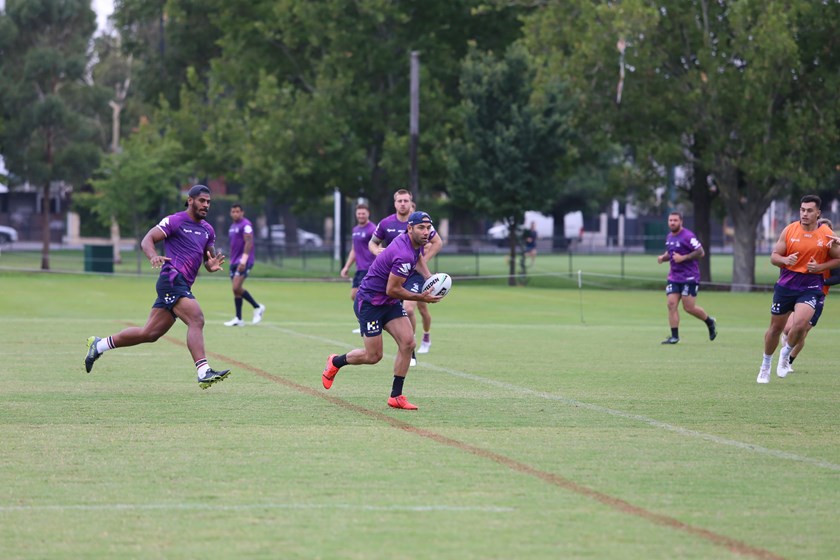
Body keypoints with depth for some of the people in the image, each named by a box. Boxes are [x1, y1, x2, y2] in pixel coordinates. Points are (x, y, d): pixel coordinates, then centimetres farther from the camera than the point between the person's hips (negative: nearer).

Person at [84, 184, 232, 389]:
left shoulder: (208, 230, 20)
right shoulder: (175, 221, -3)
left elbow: (208, 260, 24)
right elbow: (147, 240, -7)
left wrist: (212, 265, -1)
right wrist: (154, 257, -28)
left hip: (182, 285, 8)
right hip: (172, 279, -8)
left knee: (149, 334, 10)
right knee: (196, 320, -23)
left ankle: (98, 345, 23)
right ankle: (204, 373, -30)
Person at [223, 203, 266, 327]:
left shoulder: (246, 224, -10)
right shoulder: (233, 226, 18)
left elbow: (249, 243, -18)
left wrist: (243, 260, -25)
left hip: (243, 262, -9)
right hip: (234, 261, 9)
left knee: (236, 288, -18)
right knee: (236, 290, 5)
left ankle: (257, 307, -4)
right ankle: (238, 319, 7)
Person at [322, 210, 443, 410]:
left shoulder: (415, 242, -1)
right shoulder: (404, 255, -31)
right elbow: (392, 290, -25)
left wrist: (429, 277, 9)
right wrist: (421, 298, -15)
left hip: (390, 303, 9)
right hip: (370, 302, -9)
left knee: (408, 343, -7)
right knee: (373, 356, -1)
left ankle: (396, 396, 0)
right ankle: (335, 362, 29)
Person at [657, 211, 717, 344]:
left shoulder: (687, 236, -13)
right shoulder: (669, 237, 11)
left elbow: (701, 252, -16)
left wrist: (683, 258, -21)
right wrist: (663, 257, 5)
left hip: (689, 278, -7)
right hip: (674, 277, 7)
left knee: (689, 308, -5)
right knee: (671, 304, -6)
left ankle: (710, 322, 22)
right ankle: (674, 336, -3)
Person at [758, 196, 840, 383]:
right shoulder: (789, 230, -2)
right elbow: (774, 256, 3)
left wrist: (819, 267, -12)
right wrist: (785, 260, -20)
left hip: (811, 286, -2)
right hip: (786, 284, 2)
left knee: (800, 324, -24)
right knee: (776, 327, 9)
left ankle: (786, 354, 6)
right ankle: (766, 365, 31)